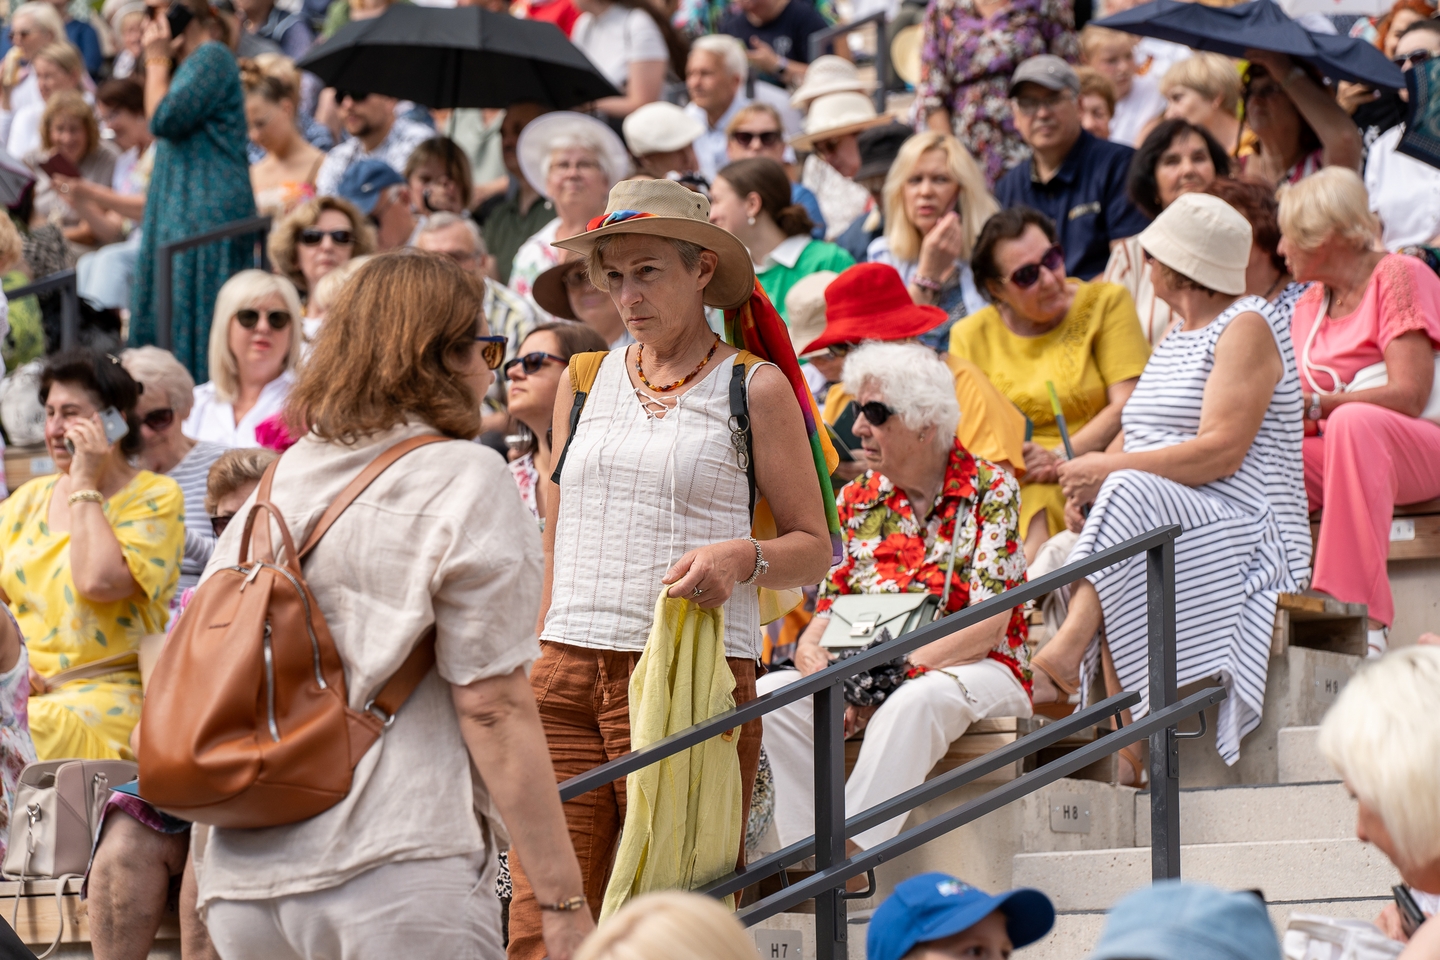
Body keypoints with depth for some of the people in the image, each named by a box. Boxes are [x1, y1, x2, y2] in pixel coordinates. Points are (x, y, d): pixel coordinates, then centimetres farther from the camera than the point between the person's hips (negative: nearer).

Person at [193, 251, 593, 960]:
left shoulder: (275, 484, 15)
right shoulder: (463, 482, -4)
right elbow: (494, 708, -10)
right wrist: (563, 902, -8)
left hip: (243, 881, 6)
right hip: (393, 881, -6)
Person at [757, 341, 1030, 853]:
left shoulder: (991, 490, -4)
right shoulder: (857, 499, 11)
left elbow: (988, 625, -12)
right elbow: (828, 613, 9)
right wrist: (817, 665, -16)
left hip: (975, 672, -5)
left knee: (915, 701, -39)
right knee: (772, 692, -22)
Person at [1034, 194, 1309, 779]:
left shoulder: (1247, 327, -3)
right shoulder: (1175, 341, 25)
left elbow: (1222, 451, -16)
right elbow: (1140, 443, 22)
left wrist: (1108, 470, -18)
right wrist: (1086, 481, -1)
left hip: (1241, 531, -7)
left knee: (1128, 497, -35)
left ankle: (1062, 657, -48)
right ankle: (1127, 749, -40)